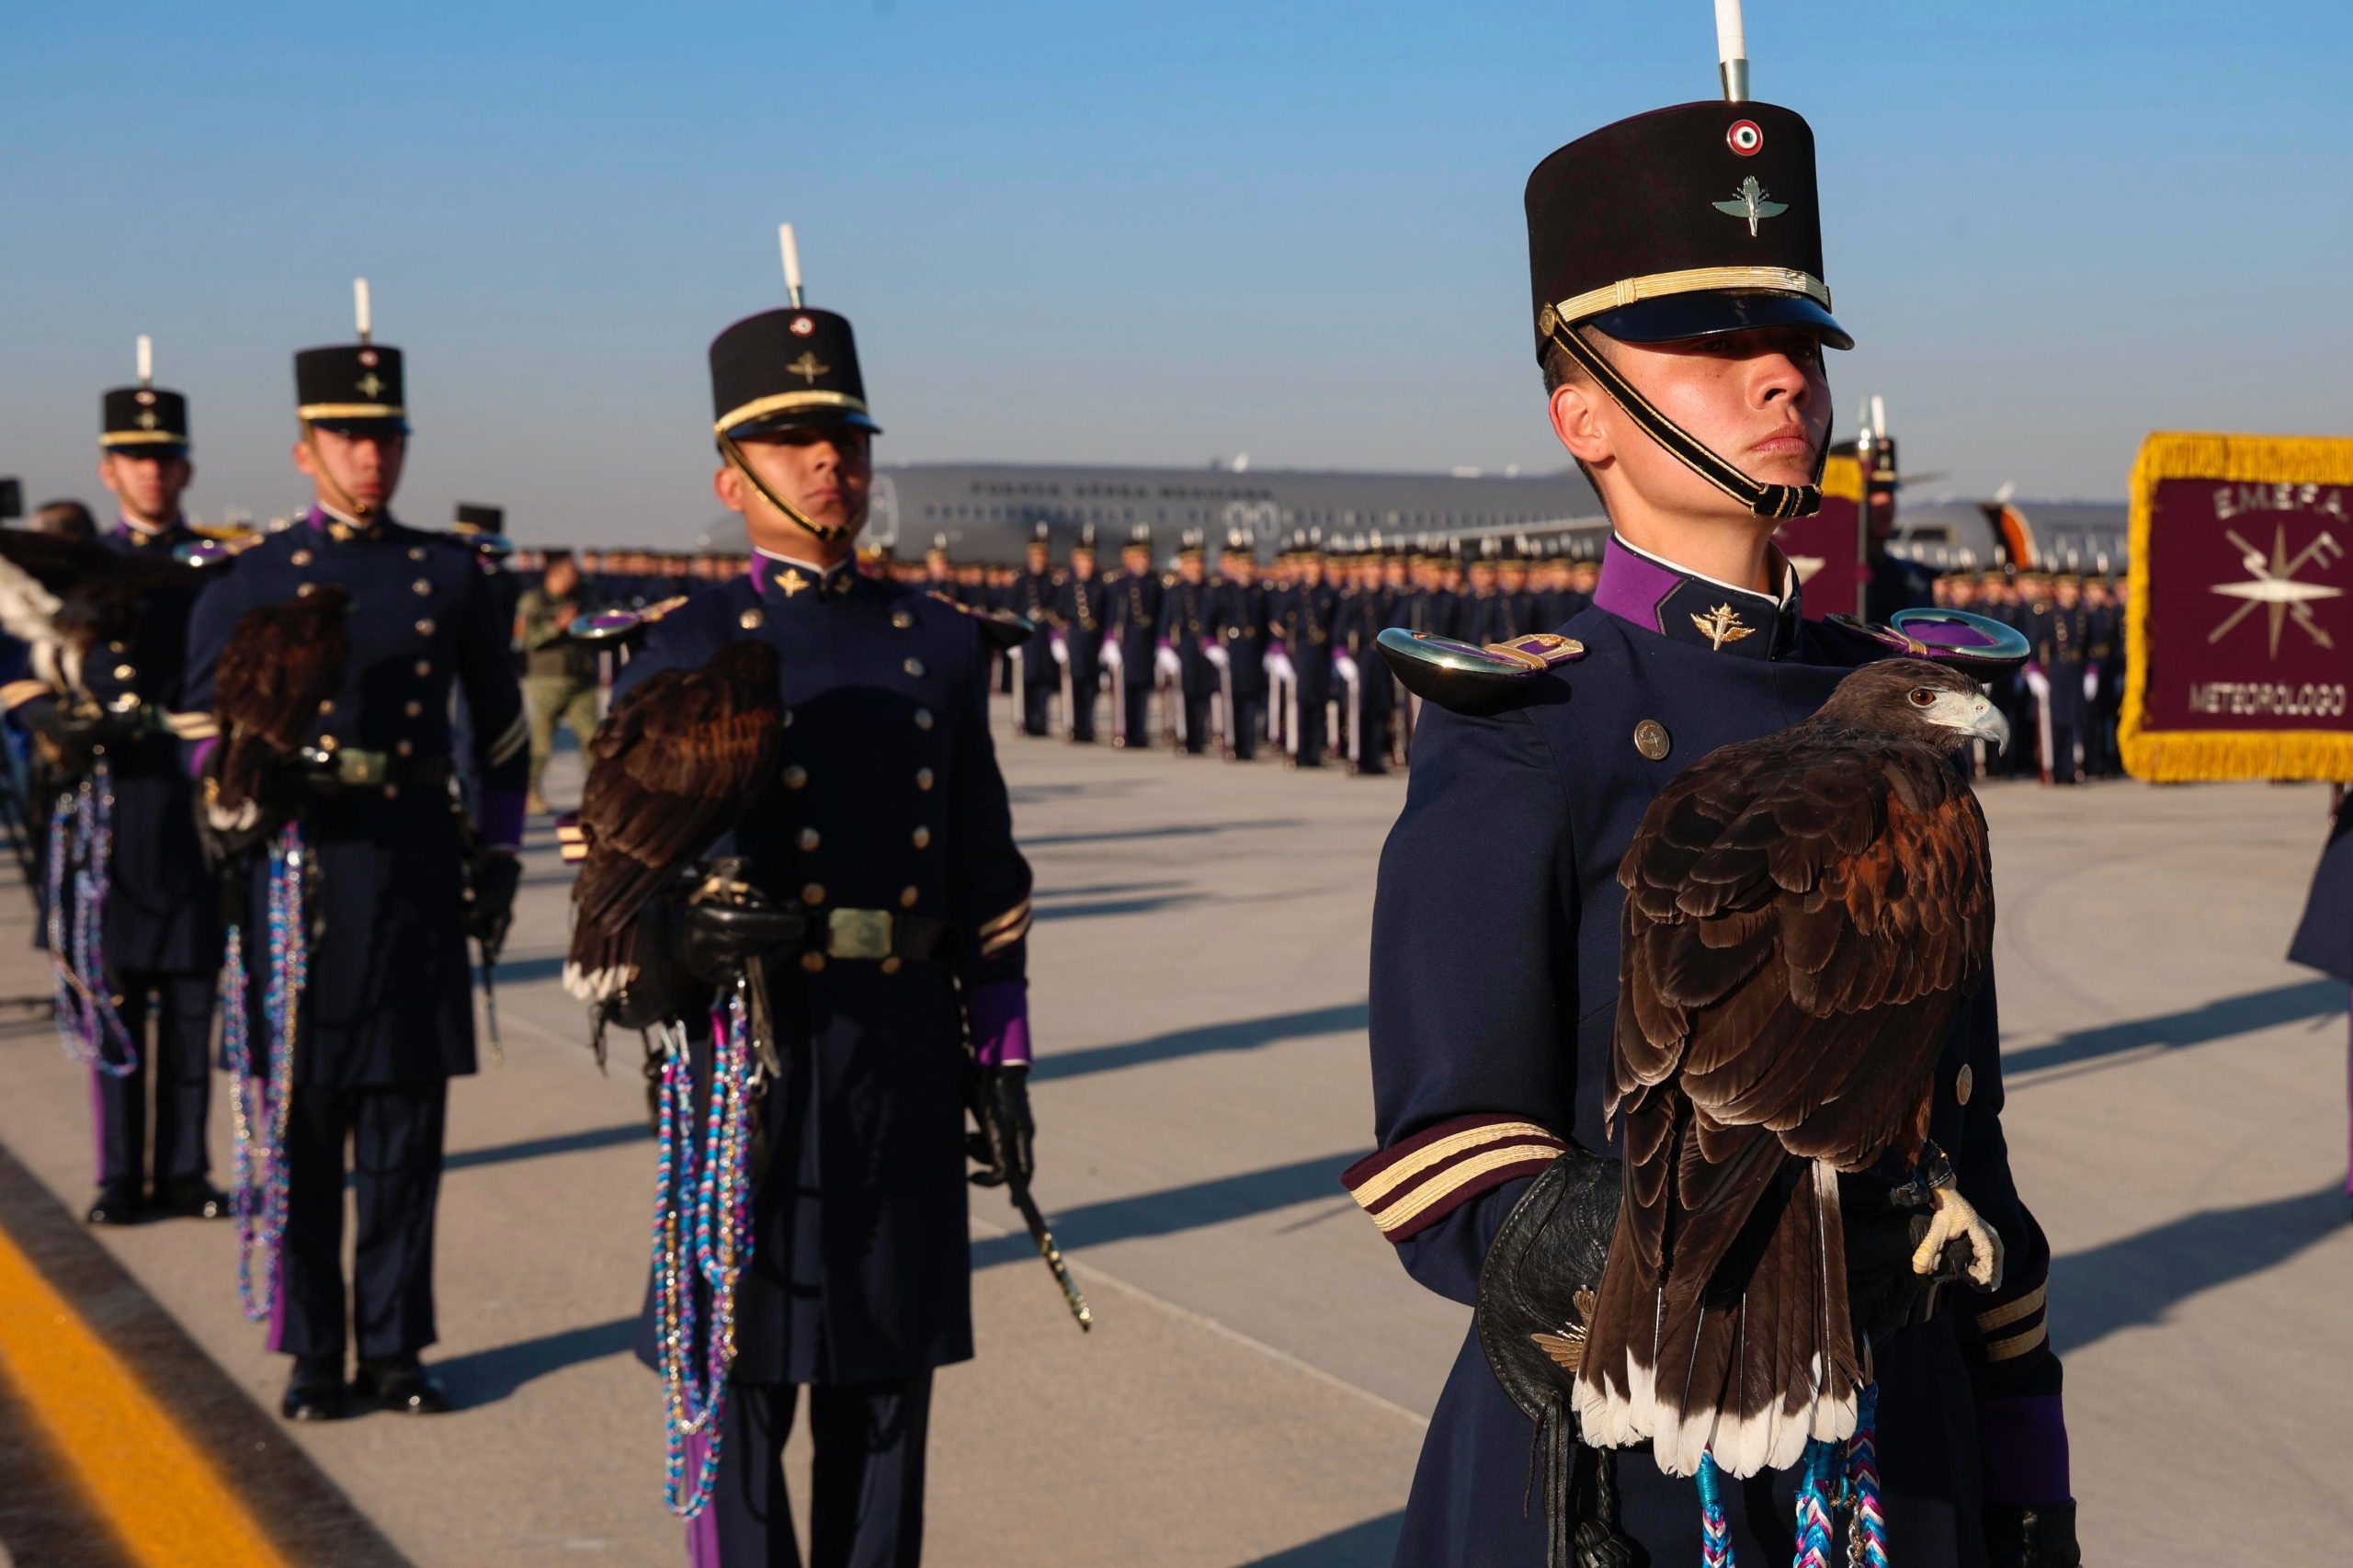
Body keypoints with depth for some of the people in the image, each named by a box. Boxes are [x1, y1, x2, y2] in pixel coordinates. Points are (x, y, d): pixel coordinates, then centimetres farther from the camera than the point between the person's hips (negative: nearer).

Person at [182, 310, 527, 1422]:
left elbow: (503, 732, 16)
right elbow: (206, 742, 2)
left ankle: (395, 1346, 16)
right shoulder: (248, 584, 4)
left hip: (419, 874, 2)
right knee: (301, 1127, 3)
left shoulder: (454, 576, 10)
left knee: (406, 1122, 5)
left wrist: (498, 855, 10)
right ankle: (314, 1354, 13)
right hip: (300, 870, -1)